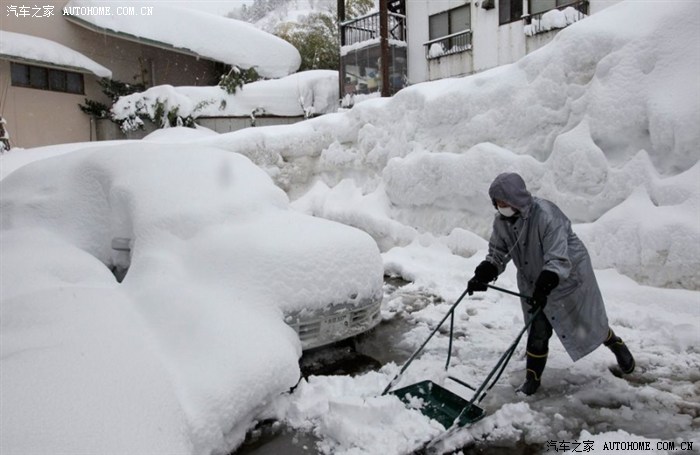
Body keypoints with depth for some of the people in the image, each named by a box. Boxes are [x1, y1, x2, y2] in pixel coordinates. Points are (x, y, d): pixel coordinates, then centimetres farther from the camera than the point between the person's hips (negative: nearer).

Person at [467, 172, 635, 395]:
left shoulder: (546, 215, -34)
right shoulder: (501, 221, -13)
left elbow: (559, 260, -37)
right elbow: (497, 254, -4)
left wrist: (544, 287, -48)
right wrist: (481, 276, -21)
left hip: (568, 276, -4)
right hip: (533, 283, 5)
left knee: (587, 323, 16)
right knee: (537, 333, 3)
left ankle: (617, 346, 48)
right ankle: (532, 380, 19)